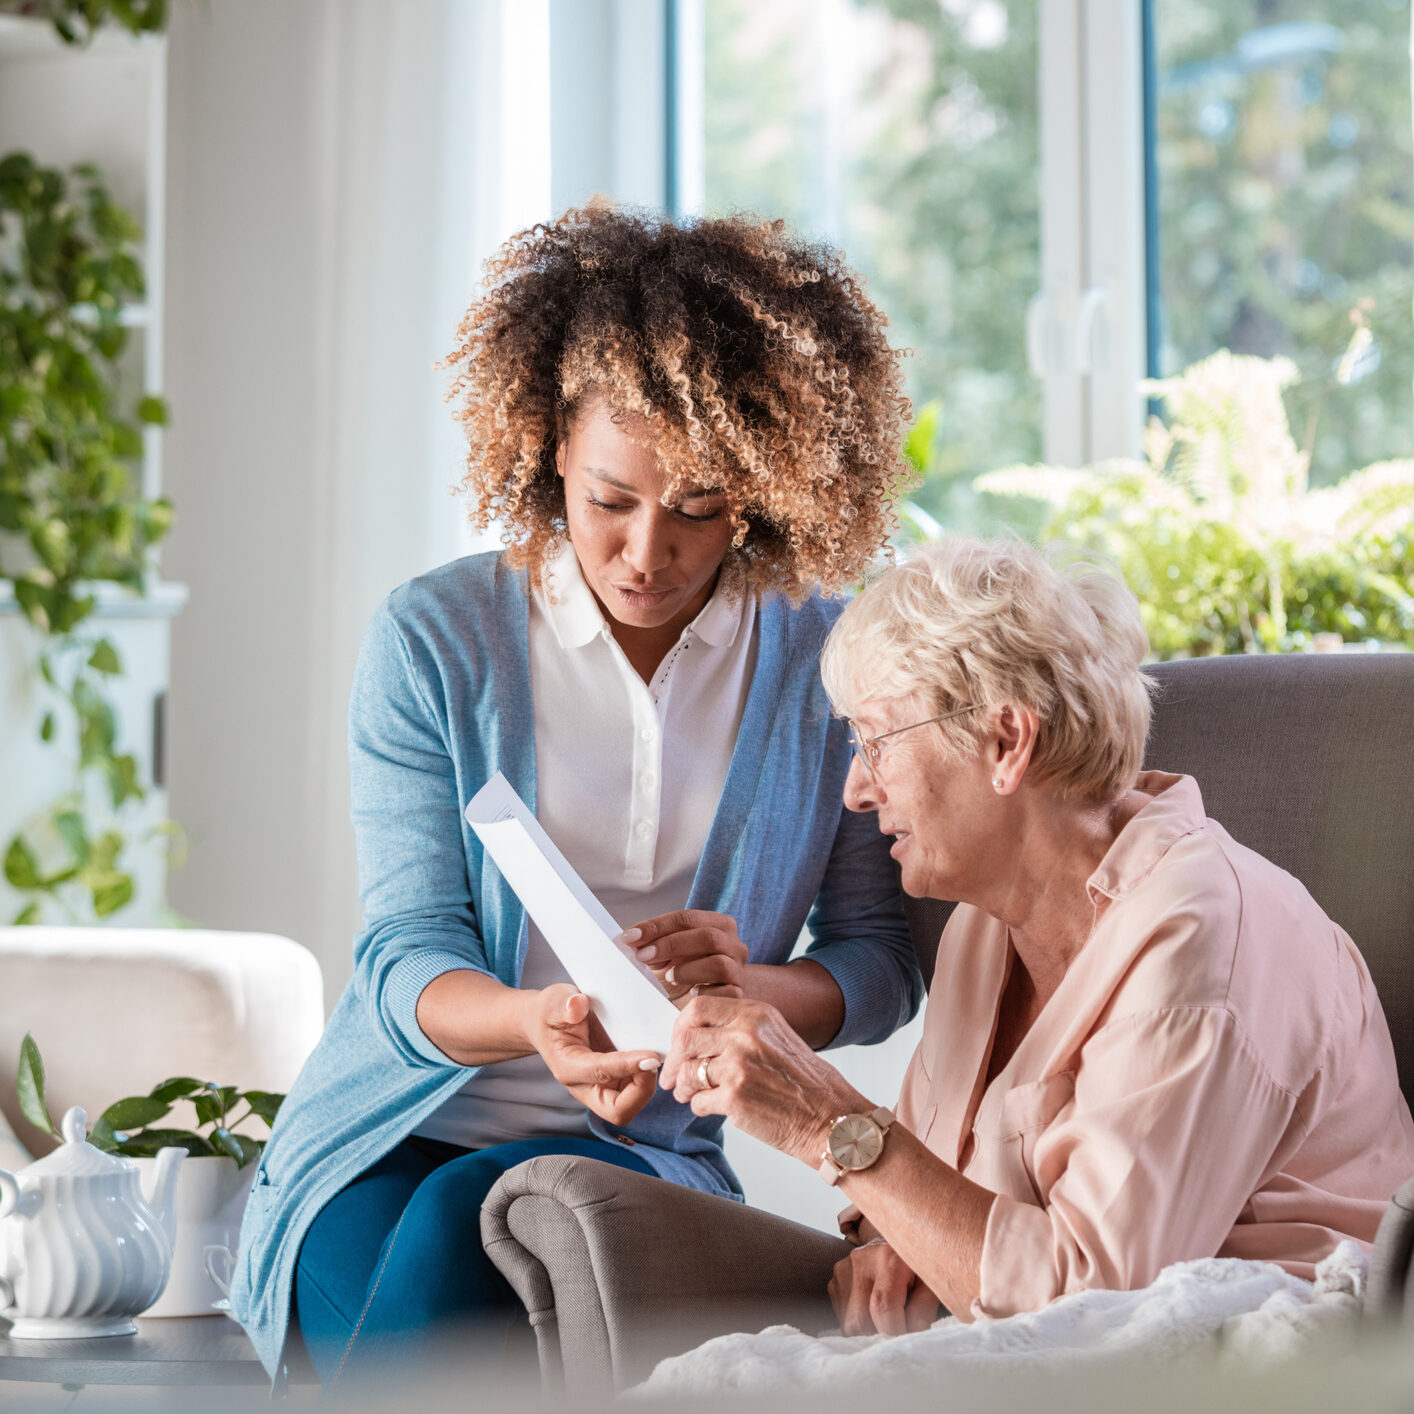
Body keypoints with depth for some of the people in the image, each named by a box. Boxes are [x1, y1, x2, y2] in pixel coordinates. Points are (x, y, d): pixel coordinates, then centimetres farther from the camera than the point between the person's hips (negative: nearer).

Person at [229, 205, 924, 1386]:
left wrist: (746, 984, -21)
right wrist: (536, 1022, -30)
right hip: (395, 1135, 0)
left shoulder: (828, 661, 2)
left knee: (468, 1216, -34)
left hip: (647, 1149, 0)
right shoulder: (434, 639, -2)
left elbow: (879, 963, 3)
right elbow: (406, 956, -6)